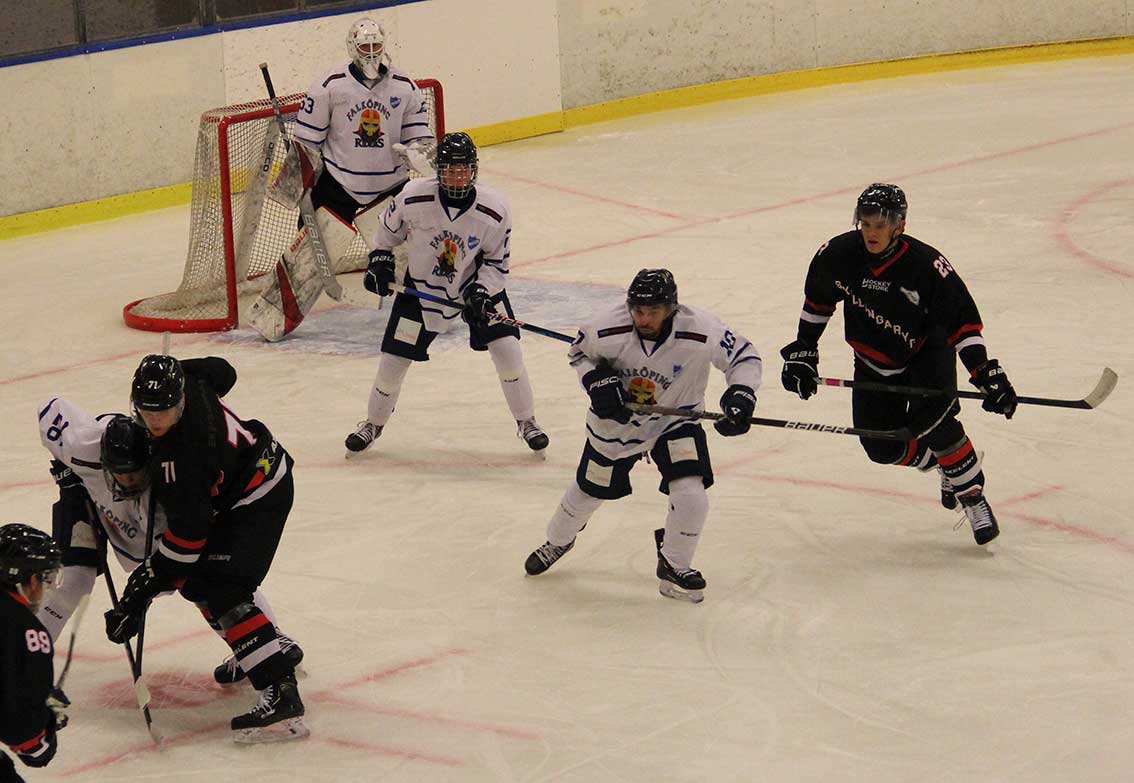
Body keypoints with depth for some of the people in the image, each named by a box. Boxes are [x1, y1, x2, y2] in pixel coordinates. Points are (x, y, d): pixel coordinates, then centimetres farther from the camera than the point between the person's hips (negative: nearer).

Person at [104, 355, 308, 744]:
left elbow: (188, 530, -29)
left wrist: (151, 578, -20)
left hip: (259, 499, -11)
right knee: (192, 576, 16)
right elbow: (220, 371, 14)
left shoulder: (182, 456, -33)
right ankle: (273, 647, 31)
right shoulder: (188, 382, -11)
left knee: (219, 589, -21)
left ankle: (281, 696, -29)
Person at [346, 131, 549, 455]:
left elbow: (497, 260, -10)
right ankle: (373, 423, 26)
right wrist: (379, 261, -6)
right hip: (421, 285, 0)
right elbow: (388, 229, 0)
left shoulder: (494, 209, -22)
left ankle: (526, 422, 8)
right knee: (394, 358, 0)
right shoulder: (413, 197, -22)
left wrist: (481, 292, -23)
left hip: (476, 283, 0)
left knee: (506, 348, -11)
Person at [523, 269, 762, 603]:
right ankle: (557, 541, 49)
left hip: (676, 420, -1)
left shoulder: (701, 331, -30)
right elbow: (579, 350, -4)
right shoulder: (609, 328, -27)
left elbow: (744, 355, -14)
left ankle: (674, 567, 9)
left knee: (691, 496, -18)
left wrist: (741, 395, -29)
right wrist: (597, 381, -21)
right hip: (617, 420, 1)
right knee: (588, 491, 16)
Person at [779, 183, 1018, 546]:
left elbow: (962, 320, -20)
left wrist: (987, 374, -26)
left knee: (931, 419, -29)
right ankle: (946, 465, 28)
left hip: (927, 352, -4)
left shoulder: (927, 265, -27)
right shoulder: (838, 254, -17)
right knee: (883, 448, -1)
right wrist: (802, 352, 5)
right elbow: (817, 299, 3)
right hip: (873, 363, 4)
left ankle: (973, 496, -13)